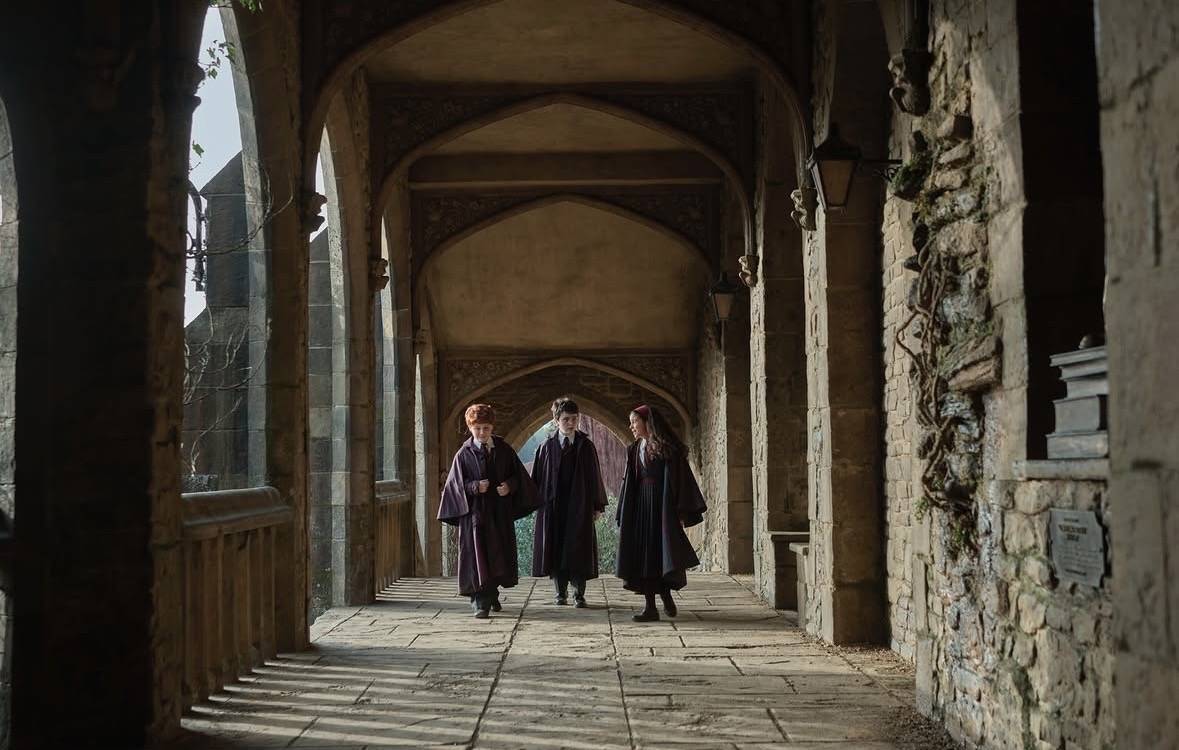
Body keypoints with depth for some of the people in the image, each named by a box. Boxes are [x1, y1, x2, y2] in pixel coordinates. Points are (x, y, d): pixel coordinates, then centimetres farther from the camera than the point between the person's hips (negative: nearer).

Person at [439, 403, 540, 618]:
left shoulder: (504, 449, 5)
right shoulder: (464, 454, -2)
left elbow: (518, 475, 9)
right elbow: (456, 484, -4)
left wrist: (509, 486, -11)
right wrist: (475, 487, -21)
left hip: (501, 512, 3)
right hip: (475, 512, -3)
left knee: (499, 555, 12)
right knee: (477, 556, -8)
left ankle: (492, 595, 33)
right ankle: (480, 603, -7)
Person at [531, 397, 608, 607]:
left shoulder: (586, 446, 3)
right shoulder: (546, 447, 3)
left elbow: (594, 476, 4)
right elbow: (537, 477, 5)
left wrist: (598, 505, 2)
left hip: (580, 506, 0)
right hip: (553, 506, 1)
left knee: (579, 551, -1)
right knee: (555, 550, 4)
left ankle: (579, 593, 8)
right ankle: (561, 592, 16)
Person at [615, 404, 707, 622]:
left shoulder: (666, 448, -5)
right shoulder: (635, 450, 13)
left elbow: (678, 479, -8)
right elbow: (630, 483, 14)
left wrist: (681, 512, -14)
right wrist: (624, 516, 10)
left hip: (662, 505, -6)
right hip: (640, 505, 6)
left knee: (659, 553, -7)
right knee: (643, 554, 1)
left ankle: (666, 596, 14)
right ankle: (650, 606, 3)